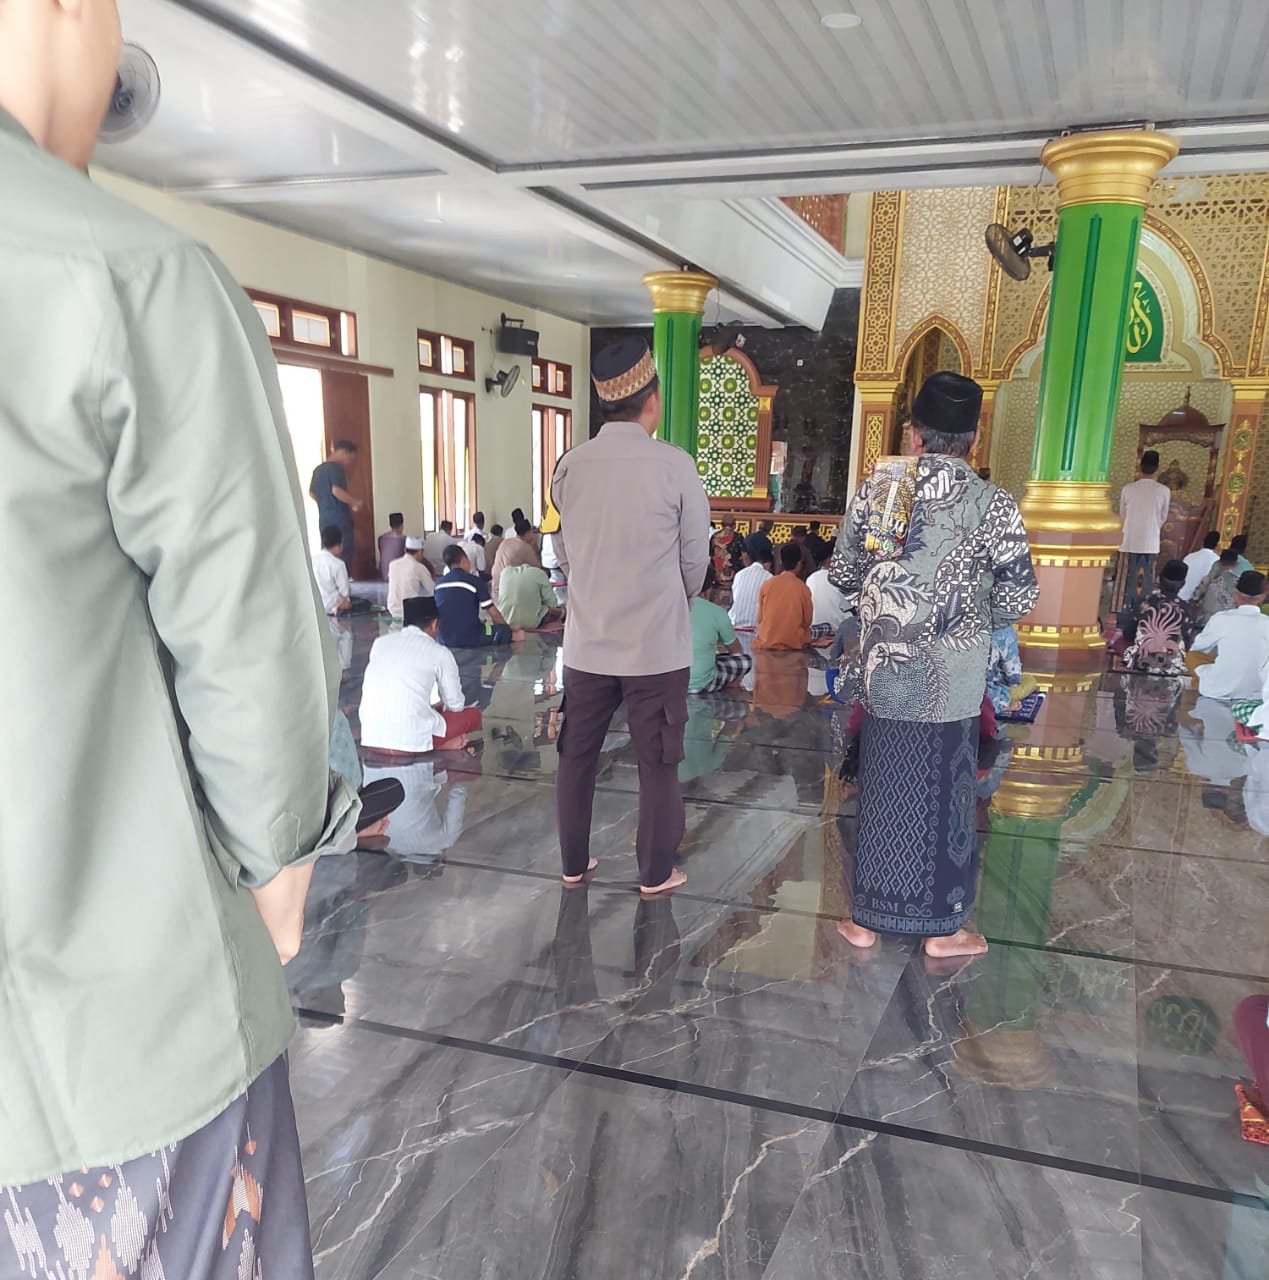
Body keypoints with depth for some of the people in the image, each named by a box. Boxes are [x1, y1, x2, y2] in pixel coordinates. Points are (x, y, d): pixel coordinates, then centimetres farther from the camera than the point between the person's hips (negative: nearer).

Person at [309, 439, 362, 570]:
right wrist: (356, 502, -15)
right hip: (340, 522, -8)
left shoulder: (318, 469, 15)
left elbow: (312, 493, 25)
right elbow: (337, 491, -26)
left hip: (325, 521, 8)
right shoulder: (336, 468, -12)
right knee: (344, 559, -4)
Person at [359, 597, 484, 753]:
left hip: (371, 738, 4)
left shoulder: (380, 642, 13)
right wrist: (440, 707, 33)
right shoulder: (439, 652, 1)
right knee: (474, 715, 19)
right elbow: (456, 704, 9)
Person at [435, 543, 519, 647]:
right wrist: (508, 629, 14)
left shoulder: (439, 584, 8)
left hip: (445, 640, 6)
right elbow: (494, 614, -3)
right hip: (471, 640, -5)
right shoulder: (474, 581, -7)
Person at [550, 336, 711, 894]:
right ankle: (656, 873, 24)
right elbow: (696, 558, -3)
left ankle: (574, 864, 30)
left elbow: (563, 553, 7)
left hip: (587, 642, 3)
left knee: (577, 756, 17)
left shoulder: (569, 466, -2)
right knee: (657, 762, 11)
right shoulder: (674, 465, -12)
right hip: (657, 644, -3)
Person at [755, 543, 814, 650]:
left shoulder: (767, 584, -3)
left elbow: (760, 618, 5)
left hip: (766, 643, 2)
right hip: (793, 644, -2)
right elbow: (807, 621, 2)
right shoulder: (803, 588, -8)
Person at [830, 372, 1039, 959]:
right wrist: (972, 610, 12)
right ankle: (942, 927, 24)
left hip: (883, 668, 2)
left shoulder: (875, 488, -2)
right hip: (951, 677, -2)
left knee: (882, 789, 14)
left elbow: (842, 573, 4)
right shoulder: (992, 504, -8)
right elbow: (1020, 597, -7)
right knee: (943, 793, 11)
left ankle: (868, 917, 26)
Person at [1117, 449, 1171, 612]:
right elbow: (1163, 518, 7)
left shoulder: (1128, 489, -6)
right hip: (1151, 544, 0)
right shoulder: (1164, 491, -5)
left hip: (1130, 542, 0)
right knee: (1145, 584, 9)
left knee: (1127, 582, 6)